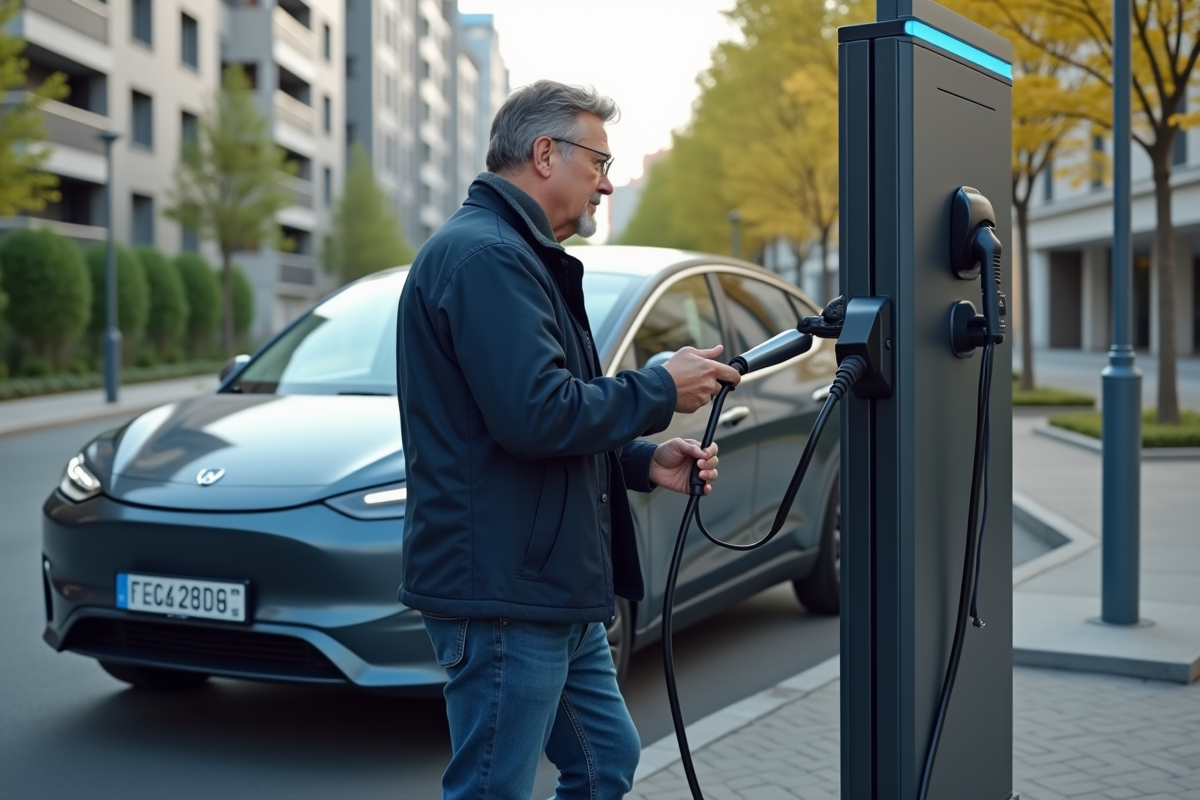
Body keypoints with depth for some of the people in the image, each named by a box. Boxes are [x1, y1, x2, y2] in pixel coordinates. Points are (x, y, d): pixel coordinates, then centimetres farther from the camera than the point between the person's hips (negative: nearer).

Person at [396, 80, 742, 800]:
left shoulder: (519, 255, 20)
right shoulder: (486, 255, -15)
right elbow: (536, 415, -25)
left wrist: (644, 463, 11)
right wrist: (661, 389, -12)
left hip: (557, 591, 11)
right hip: (504, 587, -11)